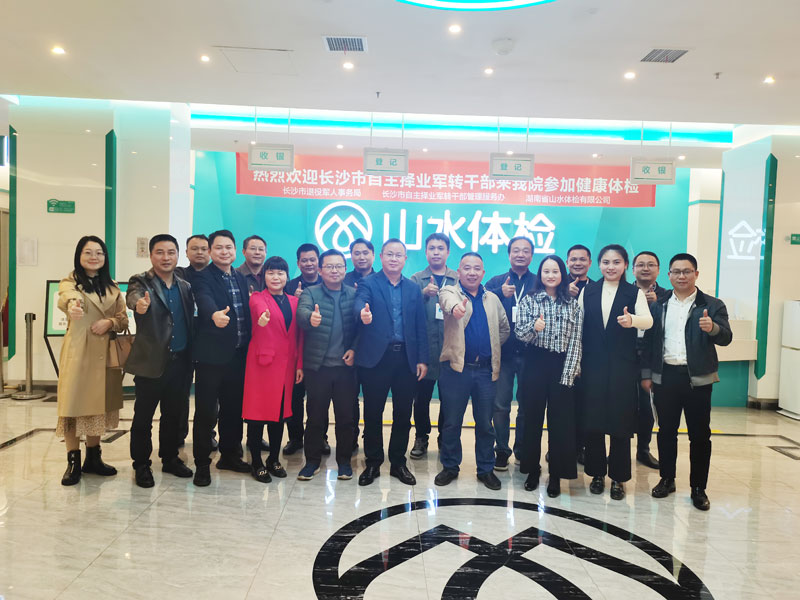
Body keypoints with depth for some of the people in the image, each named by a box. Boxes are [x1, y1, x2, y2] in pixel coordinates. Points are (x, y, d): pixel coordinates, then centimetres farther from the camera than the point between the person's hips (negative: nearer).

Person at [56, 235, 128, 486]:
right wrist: (72, 304, -50)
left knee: (99, 404, 9)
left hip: (104, 353, 4)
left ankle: (93, 458, 22)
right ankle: (73, 462, 8)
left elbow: (123, 319, 9)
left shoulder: (112, 287, 12)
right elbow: (66, 297, -26)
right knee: (74, 403, -4)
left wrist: (110, 323, -14)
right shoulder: (70, 282, -1)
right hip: (77, 352, -4)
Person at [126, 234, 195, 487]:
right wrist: (139, 303, -50)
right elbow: (133, 296, -27)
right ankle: (141, 465, 19)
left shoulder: (185, 287, 10)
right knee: (143, 416, 5)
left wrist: (190, 358, -2)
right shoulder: (141, 282, -4)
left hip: (179, 361, 4)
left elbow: (190, 321, 10)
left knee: (174, 414, 14)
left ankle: (170, 459, 29)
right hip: (151, 362, -4)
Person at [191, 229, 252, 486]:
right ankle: (202, 463, 13)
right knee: (206, 411, 1)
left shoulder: (241, 279, 13)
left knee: (234, 408, 15)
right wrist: (215, 314, -50)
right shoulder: (203, 277, -7)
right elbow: (204, 300, -28)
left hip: (238, 354, 6)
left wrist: (248, 347, 6)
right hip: (212, 354, -6)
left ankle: (230, 454, 30)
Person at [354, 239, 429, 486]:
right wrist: (363, 313, -44)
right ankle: (373, 463, 22)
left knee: (403, 414, 9)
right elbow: (359, 303, -20)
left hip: (406, 358, 3)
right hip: (376, 357, -3)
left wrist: (422, 359, 3)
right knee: (373, 413, 5)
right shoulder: (368, 284, 2)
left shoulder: (413, 289, 12)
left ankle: (398, 463, 25)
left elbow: (420, 327, 10)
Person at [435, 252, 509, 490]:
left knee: (485, 423, 10)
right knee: (451, 422, 7)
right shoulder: (450, 291, -1)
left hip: (486, 370, 3)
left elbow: (504, 328, 23)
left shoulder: (492, 299, 11)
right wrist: (454, 306, -49)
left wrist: (492, 348, 11)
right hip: (456, 367, -3)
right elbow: (447, 299, -27)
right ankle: (450, 466, 23)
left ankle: (486, 469, 25)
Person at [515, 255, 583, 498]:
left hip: (562, 367, 0)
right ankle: (533, 470, 22)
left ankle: (556, 475, 17)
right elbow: (519, 333, -3)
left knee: (560, 421, 3)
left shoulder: (573, 305, 5)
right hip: (536, 364, 0)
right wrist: (534, 327, -25)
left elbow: (575, 342, 1)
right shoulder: (529, 300, 4)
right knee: (533, 418, 6)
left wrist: (568, 374, -7)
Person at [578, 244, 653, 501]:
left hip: (622, 366, -1)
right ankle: (597, 473, 21)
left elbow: (648, 321, -15)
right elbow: (578, 326, 5)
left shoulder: (634, 292, 2)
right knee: (592, 421, 5)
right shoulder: (588, 291, 7)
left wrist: (632, 320, -38)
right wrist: (576, 362, 2)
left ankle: (618, 478, 17)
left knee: (620, 421, 2)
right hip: (593, 365, 2)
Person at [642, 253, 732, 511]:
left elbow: (726, 338, -9)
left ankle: (698, 488, 18)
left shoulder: (712, 305, 1)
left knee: (700, 434, 5)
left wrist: (713, 328, -31)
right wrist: (646, 373, 3)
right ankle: (667, 479, 25)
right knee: (666, 431, 11)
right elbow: (649, 341, 7)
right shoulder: (658, 306, 8)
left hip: (697, 378, -2)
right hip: (665, 376, 2)